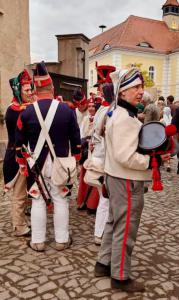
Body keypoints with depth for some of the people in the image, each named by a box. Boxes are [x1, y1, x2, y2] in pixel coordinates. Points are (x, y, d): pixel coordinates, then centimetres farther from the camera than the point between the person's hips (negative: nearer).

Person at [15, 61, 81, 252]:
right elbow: (76, 139, 0)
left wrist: (22, 163, 13)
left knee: (38, 201, 10)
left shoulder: (27, 112, -7)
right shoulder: (67, 110, -5)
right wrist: (76, 161, 12)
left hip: (36, 164, 0)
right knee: (61, 201, 10)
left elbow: (20, 142, 0)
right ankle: (62, 240, 21)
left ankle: (37, 241, 21)